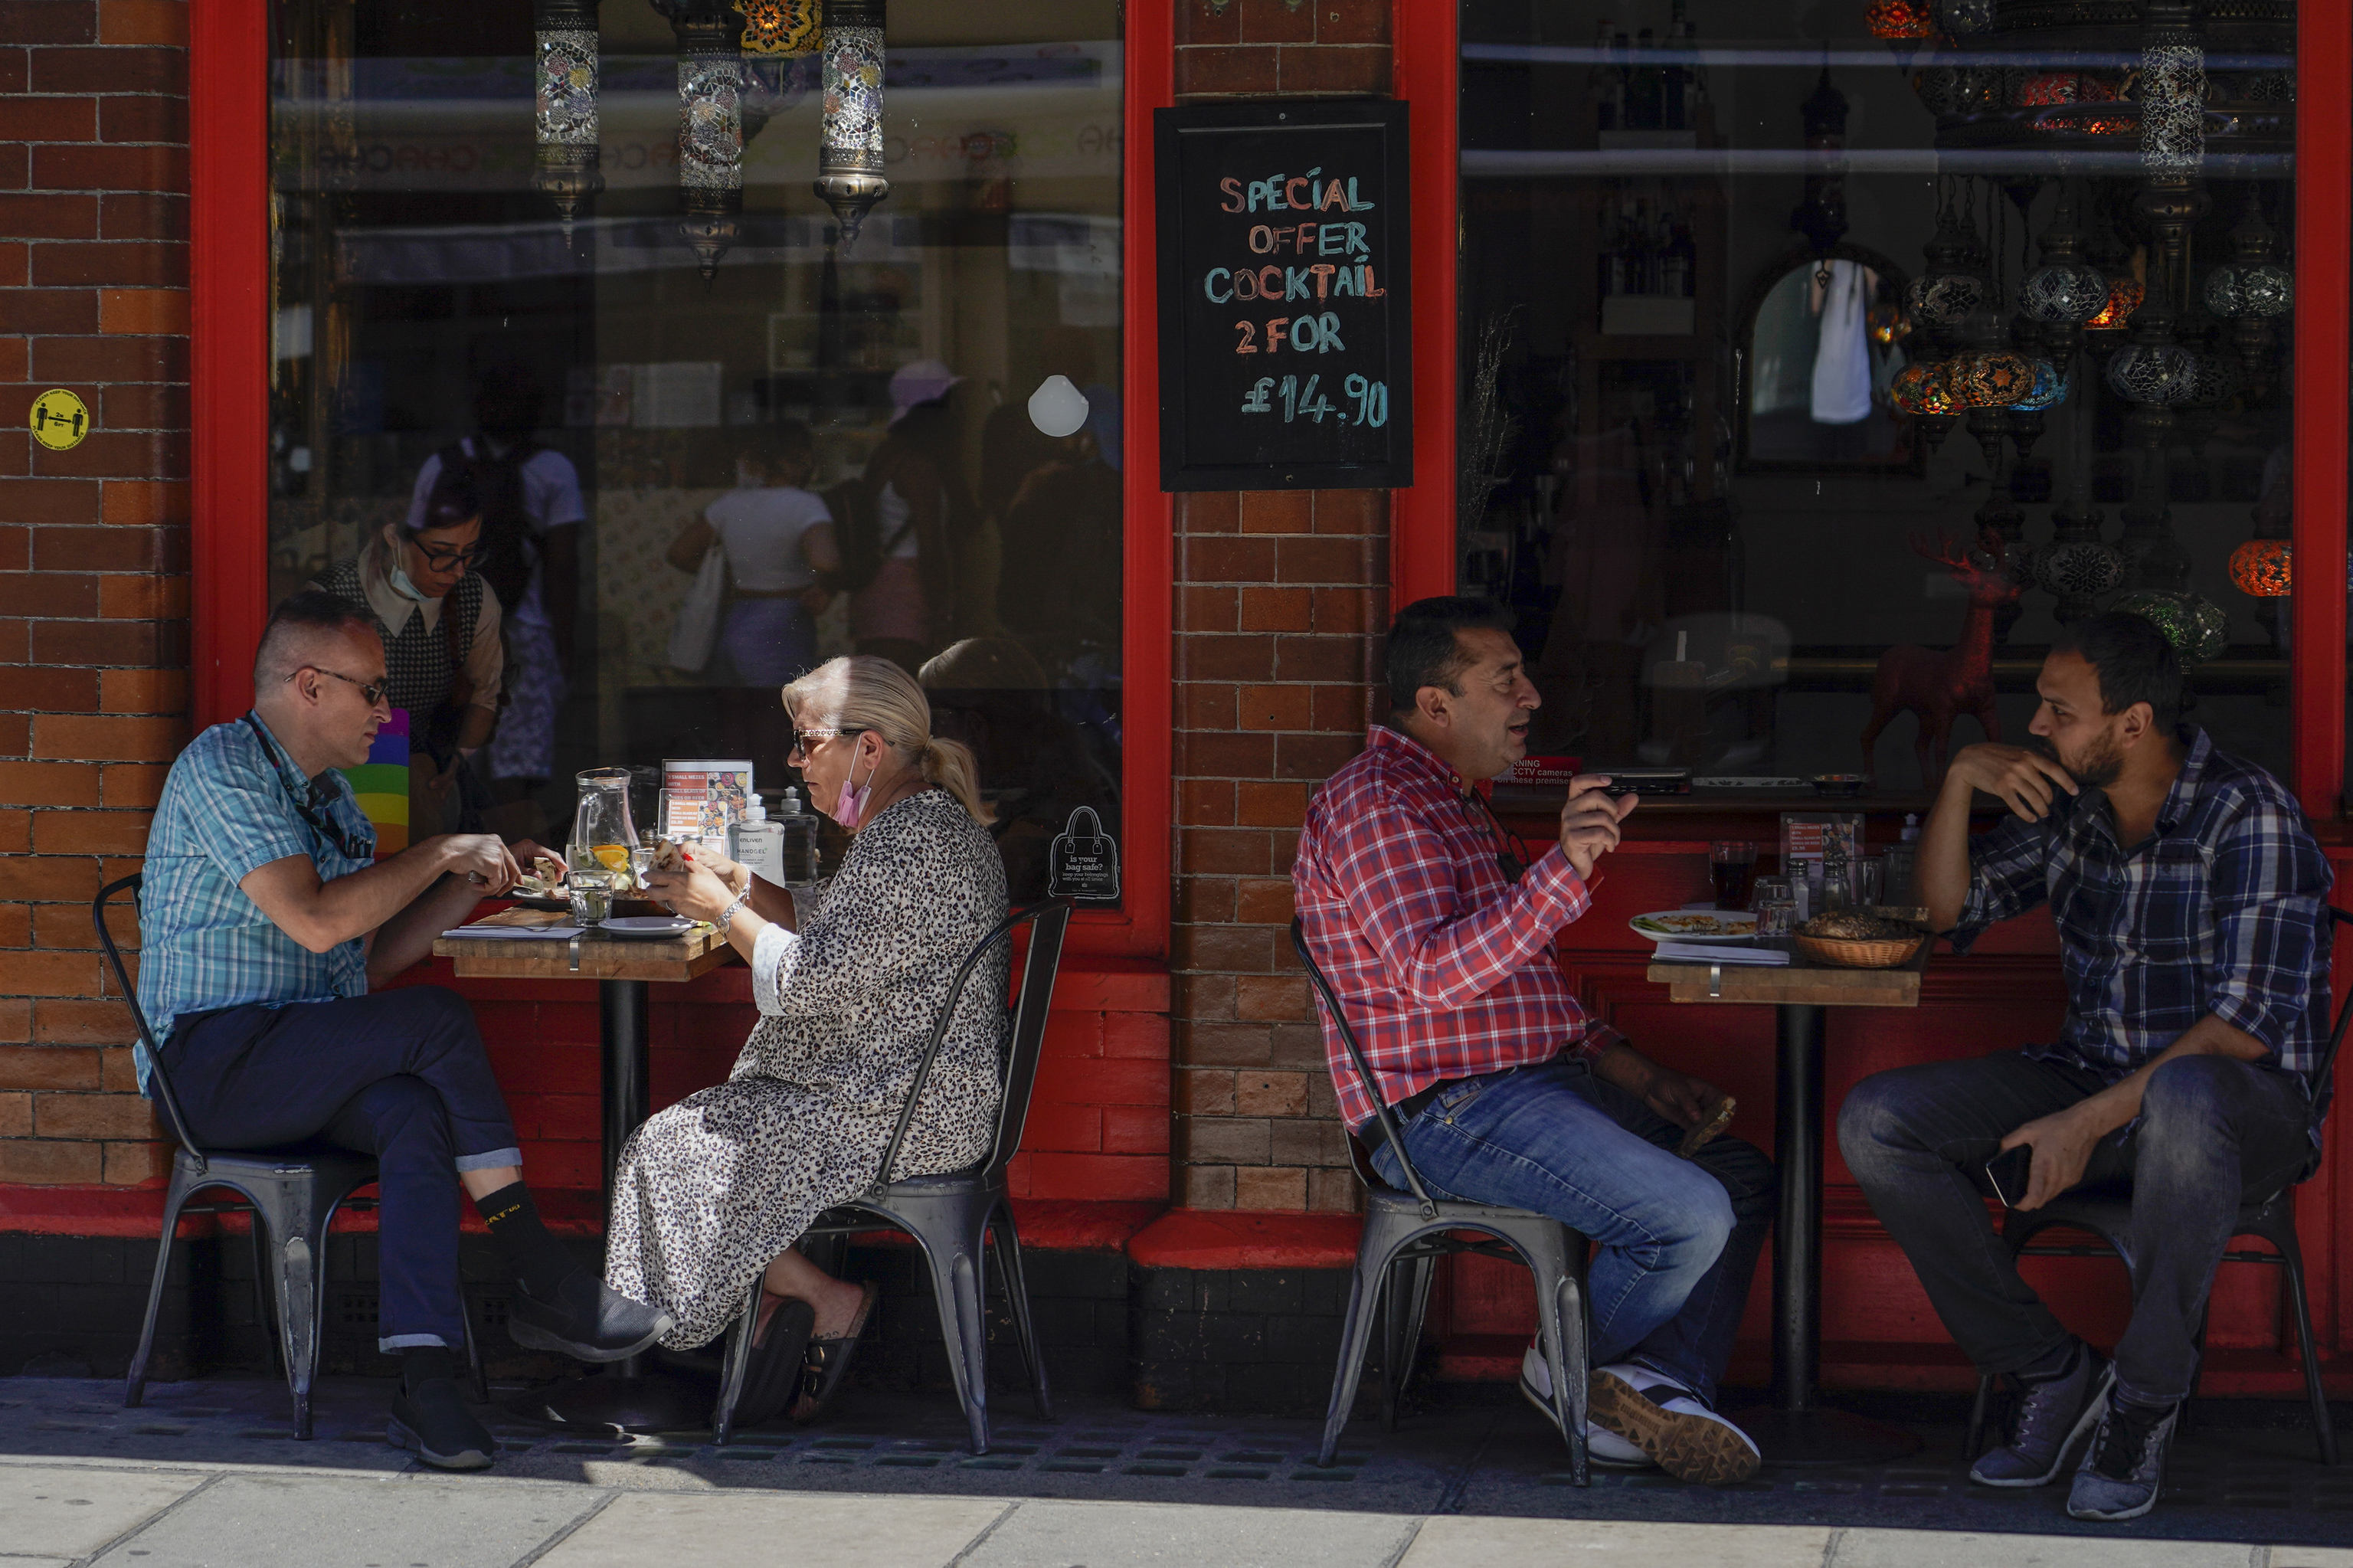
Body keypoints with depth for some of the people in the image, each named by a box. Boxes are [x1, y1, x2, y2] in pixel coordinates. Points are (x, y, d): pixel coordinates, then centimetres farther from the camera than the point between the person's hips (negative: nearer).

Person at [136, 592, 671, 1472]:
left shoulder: (330, 794, 20)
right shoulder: (220, 766, -9)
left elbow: (372, 959, 21)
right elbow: (316, 921, -21)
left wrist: (471, 885, 9)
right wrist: (442, 853, -11)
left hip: (307, 1064, 8)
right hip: (214, 1060, -8)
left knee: (418, 1115, -27)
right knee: (437, 1021, -27)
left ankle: (424, 1380, -39)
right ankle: (543, 1286, -21)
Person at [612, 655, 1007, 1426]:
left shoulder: (907, 841, -21)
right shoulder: (934, 823, 14)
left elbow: (811, 979, -23)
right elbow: (840, 942, 22)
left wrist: (723, 909, -9)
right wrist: (741, 885, 12)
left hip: (899, 1116, -11)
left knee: (675, 1149, -6)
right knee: (699, 1128, 13)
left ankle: (825, 1300, 1)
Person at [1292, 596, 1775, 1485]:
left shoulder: (1454, 803, 21)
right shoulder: (1374, 802, -14)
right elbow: (1435, 976, -29)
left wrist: (1617, 1061, 16)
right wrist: (1566, 869, -39)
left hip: (1534, 1080, 11)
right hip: (1446, 1110, -11)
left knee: (1743, 1178, 9)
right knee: (1690, 1216, -22)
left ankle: (1662, 1382, -9)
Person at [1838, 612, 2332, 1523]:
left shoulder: (2248, 817, -15)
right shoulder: (2068, 809, 6)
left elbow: (2251, 1021, -22)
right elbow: (1950, 909, 17)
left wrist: (2091, 1120, -28)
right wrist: (1961, 780, -2)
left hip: (2244, 1098, -6)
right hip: (2091, 1078, 6)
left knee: (2181, 1101, -44)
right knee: (1876, 1122, -14)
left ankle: (2146, 1400, -25)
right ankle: (2048, 1372, -6)